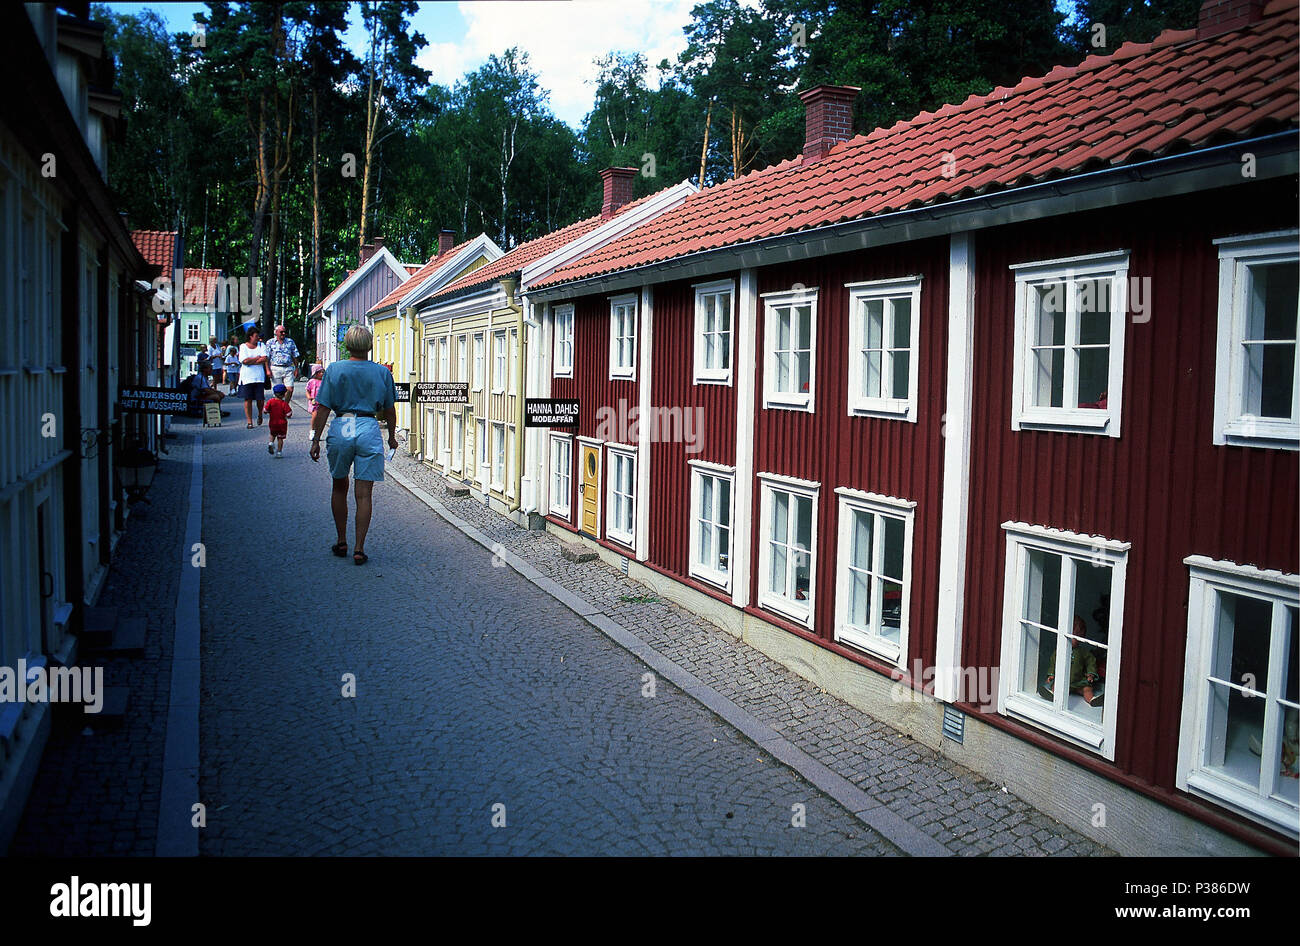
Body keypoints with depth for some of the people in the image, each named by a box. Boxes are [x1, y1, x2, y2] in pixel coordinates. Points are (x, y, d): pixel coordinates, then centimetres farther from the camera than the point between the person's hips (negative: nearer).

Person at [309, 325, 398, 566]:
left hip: (341, 429, 1)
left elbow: (323, 408, -1)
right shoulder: (382, 372, 2)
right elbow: (389, 410, 10)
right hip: (369, 430, 0)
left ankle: (341, 542, 25)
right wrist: (392, 436, 23)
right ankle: (359, 549, 1)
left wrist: (316, 440, 4)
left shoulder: (334, 370, 1)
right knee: (363, 494, 2)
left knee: (339, 488, 18)